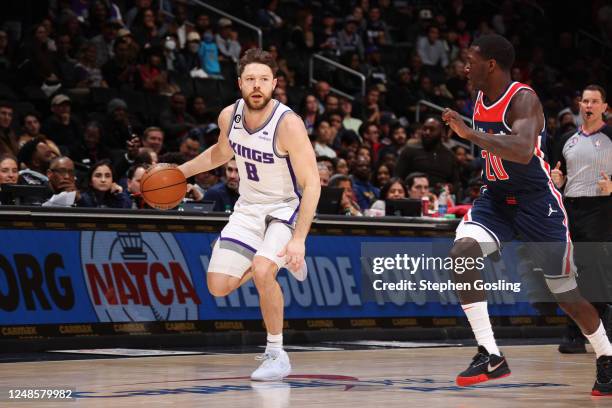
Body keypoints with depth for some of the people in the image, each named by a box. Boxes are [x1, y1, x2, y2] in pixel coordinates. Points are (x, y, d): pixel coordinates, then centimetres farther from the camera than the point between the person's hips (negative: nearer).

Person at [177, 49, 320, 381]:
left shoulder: (288, 124, -25)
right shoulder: (229, 116, -7)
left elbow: (311, 184, -24)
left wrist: (298, 239, -30)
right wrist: (181, 171, 10)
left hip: (285, 208, -6)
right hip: (248, 207, 6)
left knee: (261, 271, -30)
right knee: (218, 286, -2)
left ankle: (277, 355, -12)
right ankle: (274, 260, 27)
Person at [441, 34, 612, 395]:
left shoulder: (523, 99, -20)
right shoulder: (481, 100, 5)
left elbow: (523, 151, -38)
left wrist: (469, 133, -40)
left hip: (537, 202, -7)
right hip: (496, 199, 7)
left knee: (565, 291, 1)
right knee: (461, 252, -21)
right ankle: (491, 356, -19)